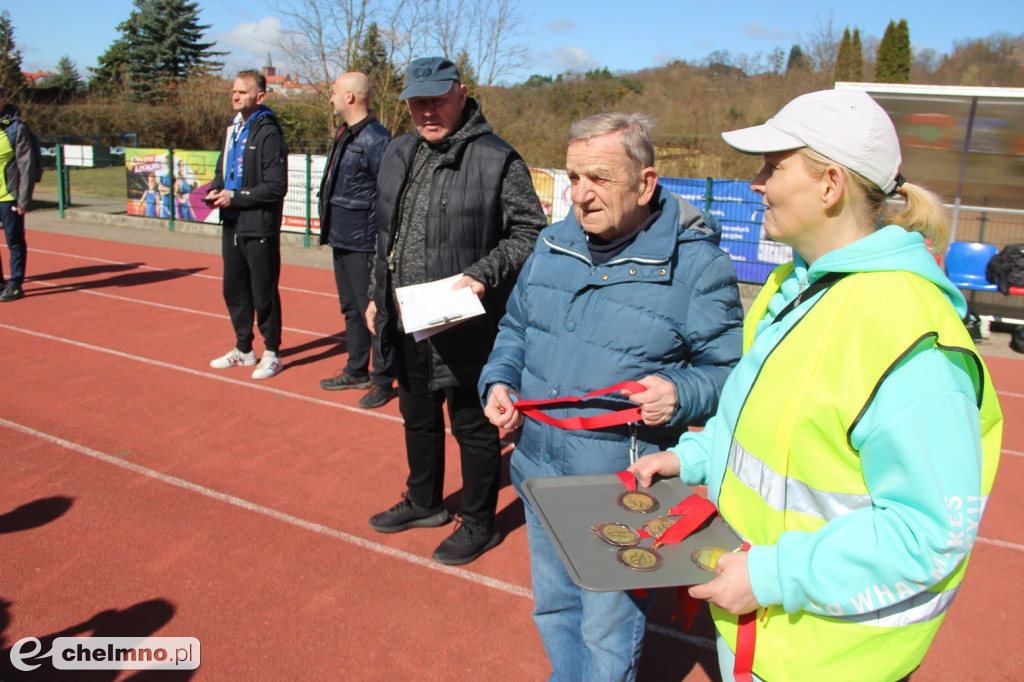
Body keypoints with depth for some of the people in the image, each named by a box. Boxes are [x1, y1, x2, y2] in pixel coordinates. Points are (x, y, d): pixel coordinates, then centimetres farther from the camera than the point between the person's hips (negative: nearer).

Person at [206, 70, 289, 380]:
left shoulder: (268, 133, -12)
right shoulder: (233, 129, 13)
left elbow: (276, 187, -17)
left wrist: (235, 196, -17)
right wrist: (215, 190, 3)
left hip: (260, 229, -8)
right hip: (232, 226, 8)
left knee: (264, 292, 1)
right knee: (234, 289, 15)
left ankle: (272, 353, 16)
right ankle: (243, 349, 30)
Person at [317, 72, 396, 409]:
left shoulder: (376, 139, -16)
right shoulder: (343, 134, 13)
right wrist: (330, 229, 19)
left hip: (363, 243, -10)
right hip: (341, 240, 10)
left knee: (373, 311, -1)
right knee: (351, 310, 18)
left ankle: (383, 380, 11)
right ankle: (356, 371, 32)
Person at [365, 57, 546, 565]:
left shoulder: (496, 160, -13)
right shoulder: (398, 154, 10)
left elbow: (529, 231, -11)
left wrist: (483, 274, -23)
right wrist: (378, 295, 19)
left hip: (464, 327, -7)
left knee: (472, 426, 6)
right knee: (417, 416, 22)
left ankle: (479, 523, 26)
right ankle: (424, 503, 44)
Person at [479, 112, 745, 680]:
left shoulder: (695, 263, -13)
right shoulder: (553, 244, 5)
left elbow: (729, 370, -8)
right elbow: (516, 329, 17)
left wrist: (680, 394, -27)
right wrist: (498, 382, 0)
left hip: (624, 490, -6)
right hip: (540, 472, 6)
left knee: (607, 630, 11)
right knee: (553, 609, 25)